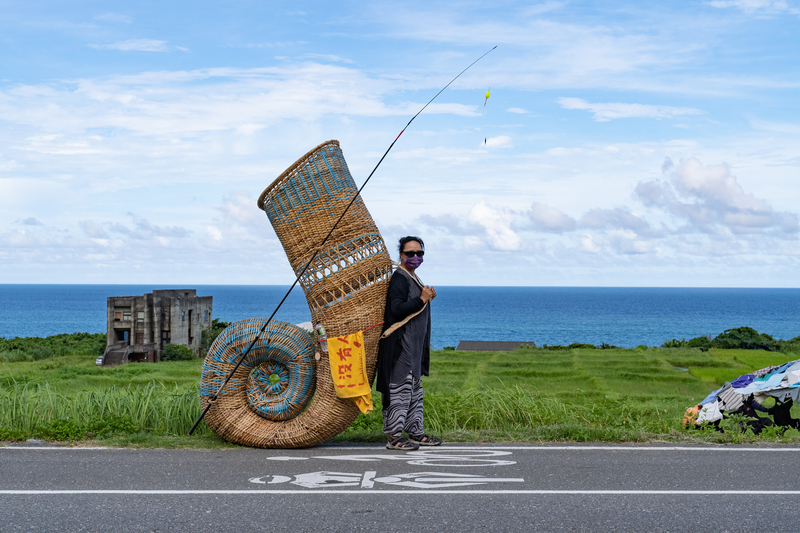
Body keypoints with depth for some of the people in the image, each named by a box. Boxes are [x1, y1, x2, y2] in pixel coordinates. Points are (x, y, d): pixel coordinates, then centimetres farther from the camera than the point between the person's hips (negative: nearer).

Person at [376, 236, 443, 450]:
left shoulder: (413, 278, 18)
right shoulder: (399, 278, -14)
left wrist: (427, 297, 8)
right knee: (400, 389, -10)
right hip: (401, 344, -11)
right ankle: (394, 436, -8)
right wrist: (422, 299, -21)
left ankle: (415, 432, 22)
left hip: (414, 346, 11)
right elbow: (397, 309, -25)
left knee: (415, 389, 15)